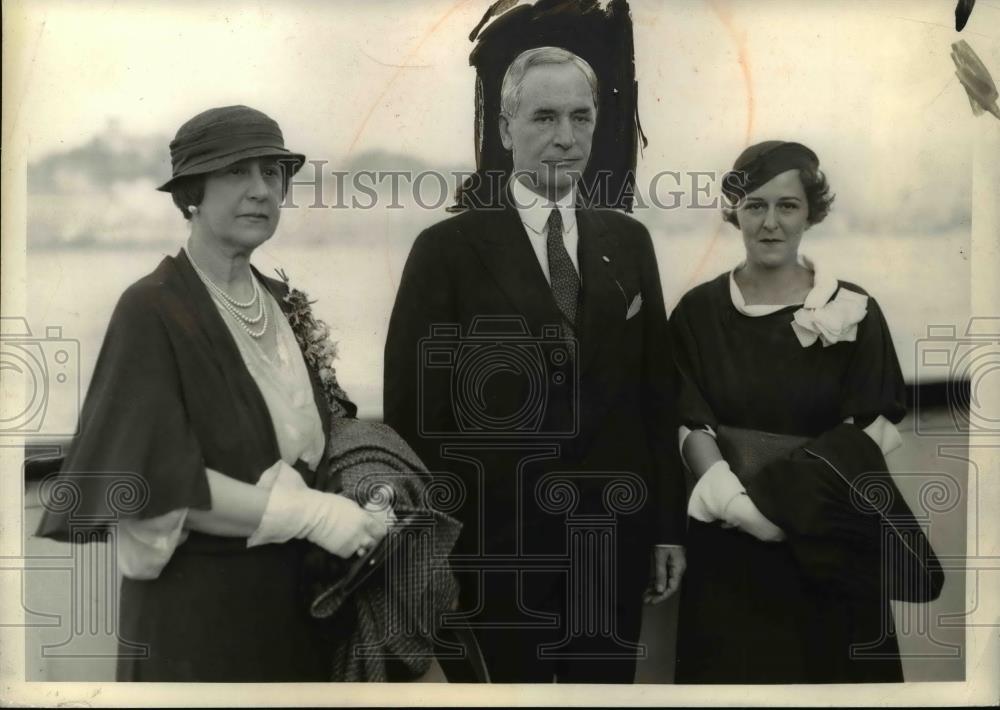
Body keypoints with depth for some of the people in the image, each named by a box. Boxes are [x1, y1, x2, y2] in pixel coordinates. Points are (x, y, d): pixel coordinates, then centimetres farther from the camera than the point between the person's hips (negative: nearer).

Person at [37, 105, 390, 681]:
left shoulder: (284, 305, 6)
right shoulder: (151, 309, -13)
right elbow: (159, 479, -20)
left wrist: (362, 498, -6)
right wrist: (307, 513, -23)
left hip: (298, 592, 6)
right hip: (199, 608, -6)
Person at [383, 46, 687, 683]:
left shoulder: (629, 242, 8)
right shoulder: (448, 249, -5)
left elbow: (657, 391, 9)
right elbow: (414, 412, -6)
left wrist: (669, 524, 7)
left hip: (613, 537, 4)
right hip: (495, 545, -3)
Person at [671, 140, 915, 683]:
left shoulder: (853, 310, -2)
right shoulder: (699, 311, 1)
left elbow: (873, 428, -4)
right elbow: (691, 424, -3)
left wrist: (799, 492, -19)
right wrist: (734, 498, -21)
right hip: (729, 540, 0)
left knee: (825, 664, 9)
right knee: (730, 668, 7)